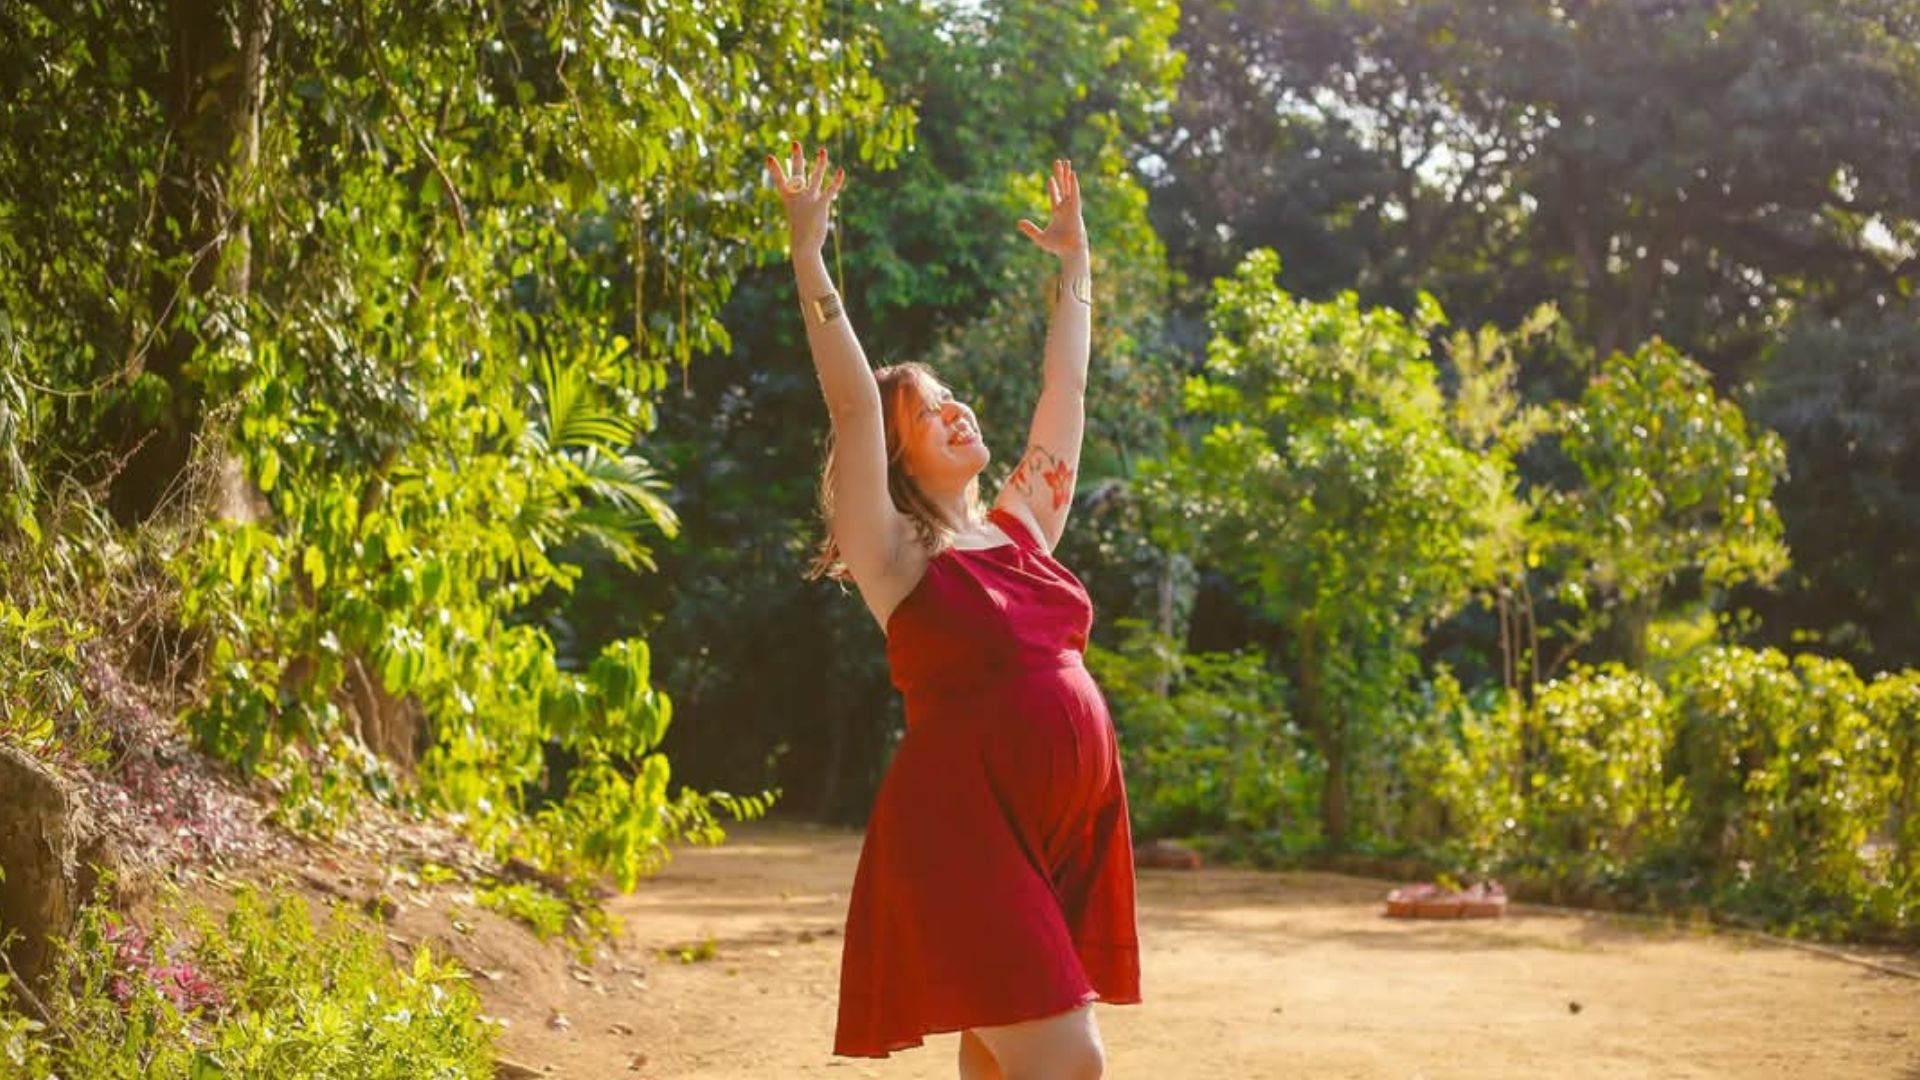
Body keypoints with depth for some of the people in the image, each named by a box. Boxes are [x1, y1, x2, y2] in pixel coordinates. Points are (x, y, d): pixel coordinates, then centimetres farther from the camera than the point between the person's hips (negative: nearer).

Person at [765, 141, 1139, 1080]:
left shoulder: (1020, 528, 14)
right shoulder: (893, 557, -2)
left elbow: (1064, 391, 21)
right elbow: (851, 408, -11)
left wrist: (1075, 266, 24)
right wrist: (809, 259, -13)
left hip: (1069, 826, 7)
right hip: (962, 827, -7)